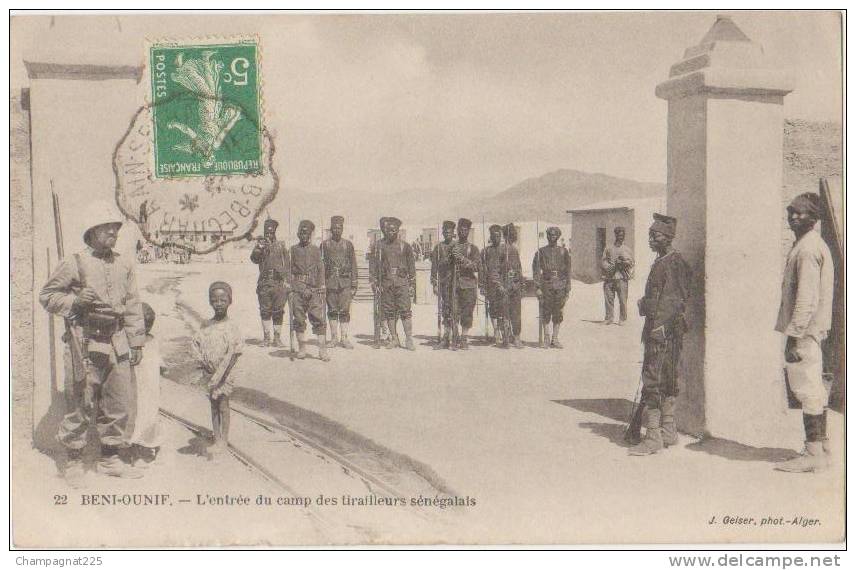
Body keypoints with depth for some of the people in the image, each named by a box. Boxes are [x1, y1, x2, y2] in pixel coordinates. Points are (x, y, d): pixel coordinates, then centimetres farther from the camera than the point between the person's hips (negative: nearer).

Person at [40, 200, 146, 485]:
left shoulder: (124, 265, 12)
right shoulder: (74, 263, -3)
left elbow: (133, 306, 15)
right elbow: (46, 296, 2)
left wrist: (136, 342, 11)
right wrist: (75, 301, -15)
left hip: (117, 342, 5)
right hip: (85, 343, -5)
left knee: (118, 403, 8)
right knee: (81, 404, -2)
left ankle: (110, 458, 22)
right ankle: (74, 462, 10)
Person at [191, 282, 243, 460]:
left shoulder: (231, 327, -12)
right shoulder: (206, 325, 3)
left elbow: (234, 354, -16)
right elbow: (195, 343, 6)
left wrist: (220, 374, -19)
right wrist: (202, 361, -11)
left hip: (225, 373, -5)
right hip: (210, 372, 5)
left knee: (223, 405, 2)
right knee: (213, 405, 11)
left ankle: (223, 442, 12)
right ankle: (217, 441, 20)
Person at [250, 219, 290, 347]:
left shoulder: (281, 246, 8)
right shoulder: (260, 245, 9)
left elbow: (287, 264, 8)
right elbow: (254, 259, -7)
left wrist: (286, 279, 0)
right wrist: (259, 248, -23)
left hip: (279, 283, -1)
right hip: (264, 283, 1)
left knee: (278, 312, 0)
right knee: (265, 311, 4)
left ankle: (277, 338, 5)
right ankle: (266, 337, 11)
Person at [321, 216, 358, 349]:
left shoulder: (348, 245, 9)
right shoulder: (325, 245, 7)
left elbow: (353, 265, 9)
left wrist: (354, 285, 3)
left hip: (345, 282, 0)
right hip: (330, 282, 0)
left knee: (345, 311, -4)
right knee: (332, 311, 4)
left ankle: (344, 338, -2)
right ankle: (334, 338, 11)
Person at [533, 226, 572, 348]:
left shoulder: (563, 251, 10)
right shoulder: (541, 252, 6)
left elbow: (568, 270, 11)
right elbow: (536, 270, 2)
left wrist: (568, 288, 5)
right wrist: (537, 287, -6)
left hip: (560, 285, 1)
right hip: (546, 285, -1)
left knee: (558, 314, 3)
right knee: (545, 313, -1)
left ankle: (555, 339, 9)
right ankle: (546, 339, 6)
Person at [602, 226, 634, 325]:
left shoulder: (627, 249, 11)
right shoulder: (608, 248, 16)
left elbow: (631, 262, 0)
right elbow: (603, 261, 10)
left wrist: (623, 262, -18)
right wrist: (608, 267, -9)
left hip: (621, 277, -2)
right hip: (609, 278, 2)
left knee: (622, 299, -5)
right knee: (608, 299, 1)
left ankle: (622, 319, 3)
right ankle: (608, 318, 9)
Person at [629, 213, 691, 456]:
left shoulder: (673, 263, -13)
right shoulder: (661, 261, 17)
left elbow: (673, 300, -20)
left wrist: (658, 327, -23)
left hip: (664, 331, -11)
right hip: (658, 329, 11)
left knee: (653, 383, -11)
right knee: (666, 382, 15)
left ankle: (653, 438, -10)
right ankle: (668, 431, 23)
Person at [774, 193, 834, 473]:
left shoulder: (808, 248, -15)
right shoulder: (814, 244, 18)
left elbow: (807, 298, -21)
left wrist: (795, 336, -22)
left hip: (804, 332, -11)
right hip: (811, 331, 11)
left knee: (808, 390, -8)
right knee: (814, 390, 15)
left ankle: (814, 454, -6)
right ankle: (821, 448, 22)